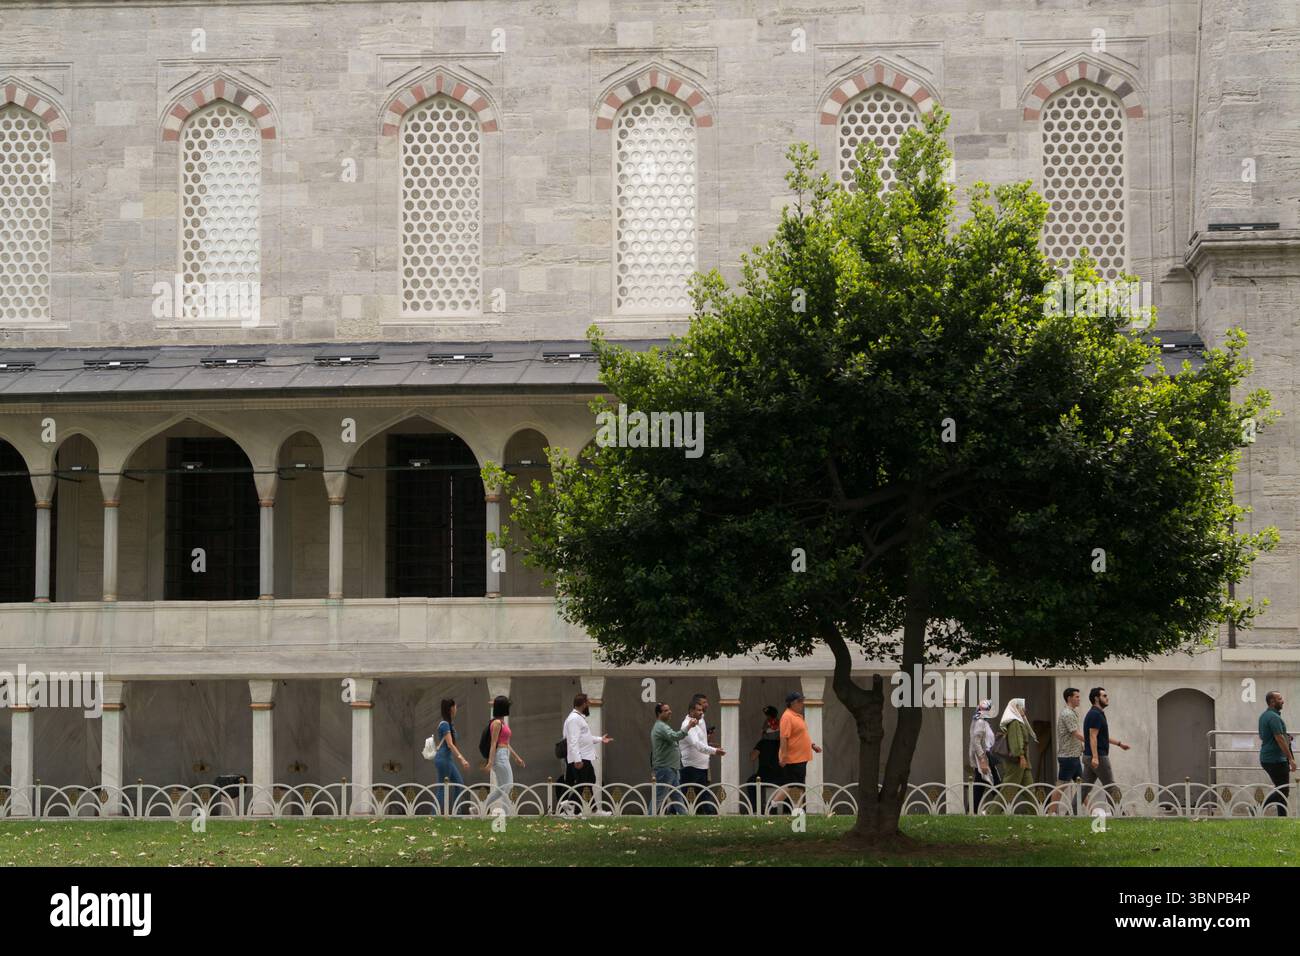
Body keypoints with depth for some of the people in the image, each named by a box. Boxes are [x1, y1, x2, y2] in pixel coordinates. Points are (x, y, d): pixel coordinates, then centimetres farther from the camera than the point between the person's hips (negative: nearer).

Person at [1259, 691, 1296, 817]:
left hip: (1266, 758, 10)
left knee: (1281, 790, 13)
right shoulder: (1274, 717, -17)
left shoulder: (1263, 716, 14)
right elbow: (1280, 739, -22)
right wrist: (1291, 759, -20)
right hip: (1276, 759, -10)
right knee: (1283, 791, -5)